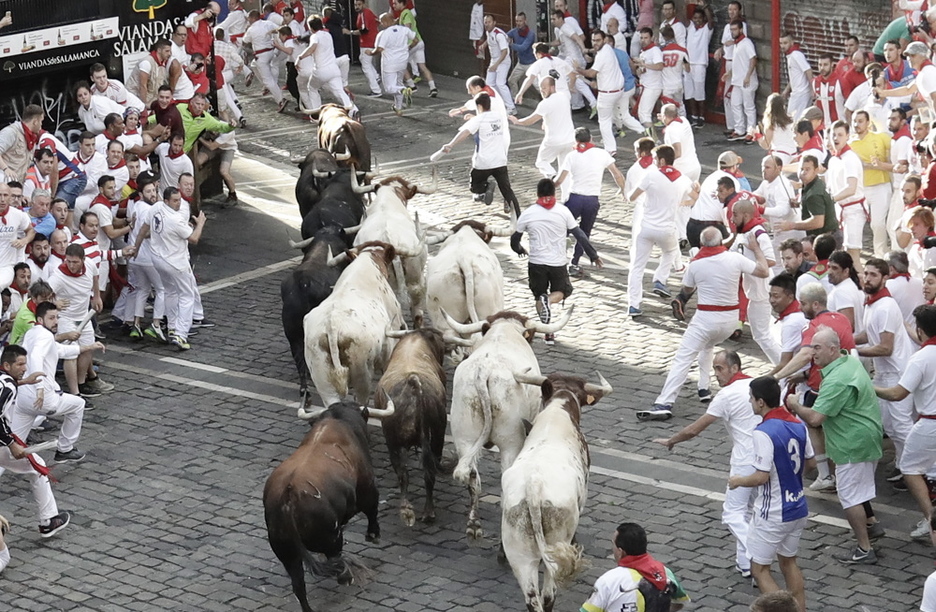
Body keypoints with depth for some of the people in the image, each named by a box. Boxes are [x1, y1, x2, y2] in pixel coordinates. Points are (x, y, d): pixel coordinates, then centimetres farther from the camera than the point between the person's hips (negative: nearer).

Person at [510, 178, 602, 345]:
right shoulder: (563, 211, -4)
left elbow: (514, 240, 5)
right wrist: (594, 255, 5)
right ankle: (549, 300, -14)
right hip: (558, 263, 0)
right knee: (563, 291, 20)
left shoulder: (528, 214, -3)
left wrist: (520, 250, 28)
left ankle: (548, 333, 7)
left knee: (539, 297, 17)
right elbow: (579, 235, -3)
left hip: (536, 262, 0)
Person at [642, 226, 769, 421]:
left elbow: (686, 290, 9)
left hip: (706, 317, -4)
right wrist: (756, 249, 15)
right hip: (731, 319, 4)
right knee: (707, 346, 34)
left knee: (682, 359, -7)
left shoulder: (695, 263, -7)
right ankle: (703, 389, 28)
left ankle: (664, 404, -19)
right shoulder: (735, 259, -7)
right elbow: (764, 271, 3)